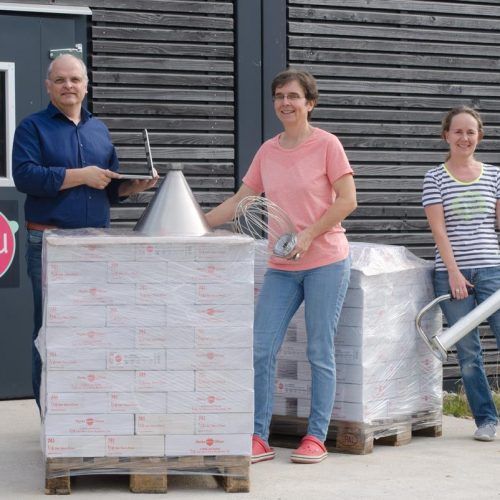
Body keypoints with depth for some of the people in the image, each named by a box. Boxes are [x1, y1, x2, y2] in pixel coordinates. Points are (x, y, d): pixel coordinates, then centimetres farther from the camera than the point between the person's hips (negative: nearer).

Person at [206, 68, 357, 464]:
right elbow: (239, 201, 13)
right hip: (281, 267, 5)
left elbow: (347, 201, -9)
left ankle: (316, 438, 8)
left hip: (325, 261, -5)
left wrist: (309, 235, -17)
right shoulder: (267, 152, 9)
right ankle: (259, 438, 4)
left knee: (320, 352, 1)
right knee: (262, 350, -1)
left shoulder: (327, 145, -5)